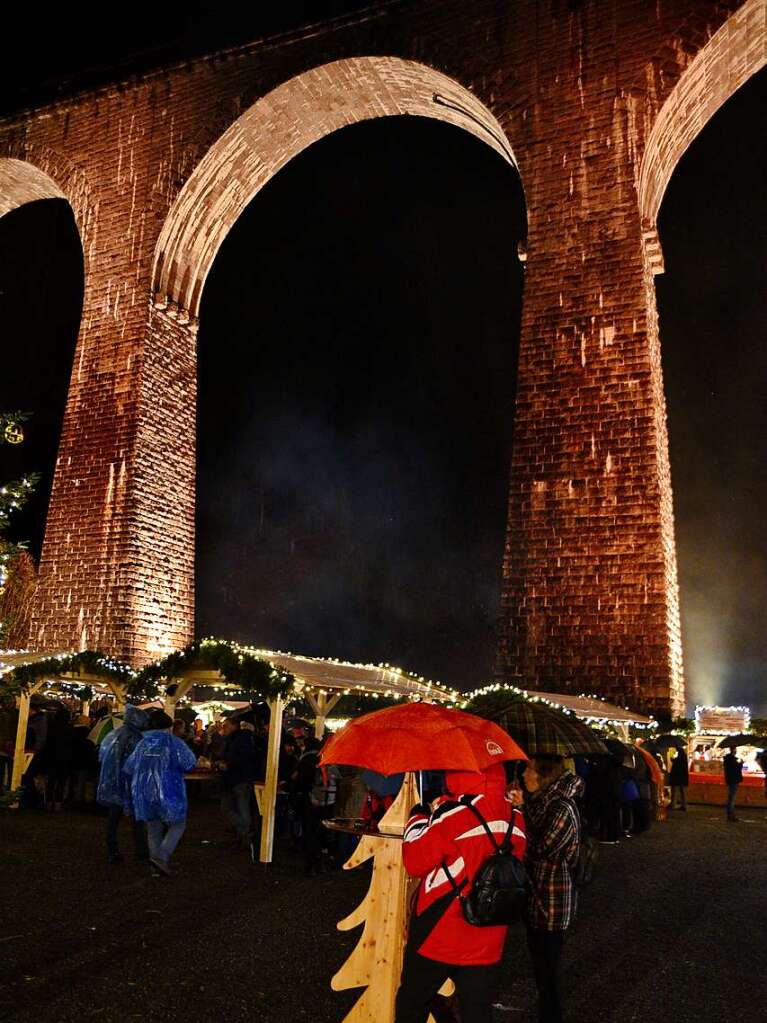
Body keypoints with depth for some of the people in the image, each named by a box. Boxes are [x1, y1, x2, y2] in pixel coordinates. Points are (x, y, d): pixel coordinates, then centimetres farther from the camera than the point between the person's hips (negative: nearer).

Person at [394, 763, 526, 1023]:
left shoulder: (452, 814, -21)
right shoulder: (515, 818, -4)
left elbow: (415, 862, -15)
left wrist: (418, 818, 2)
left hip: (439, 935, -4)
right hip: (486, 942, 4)